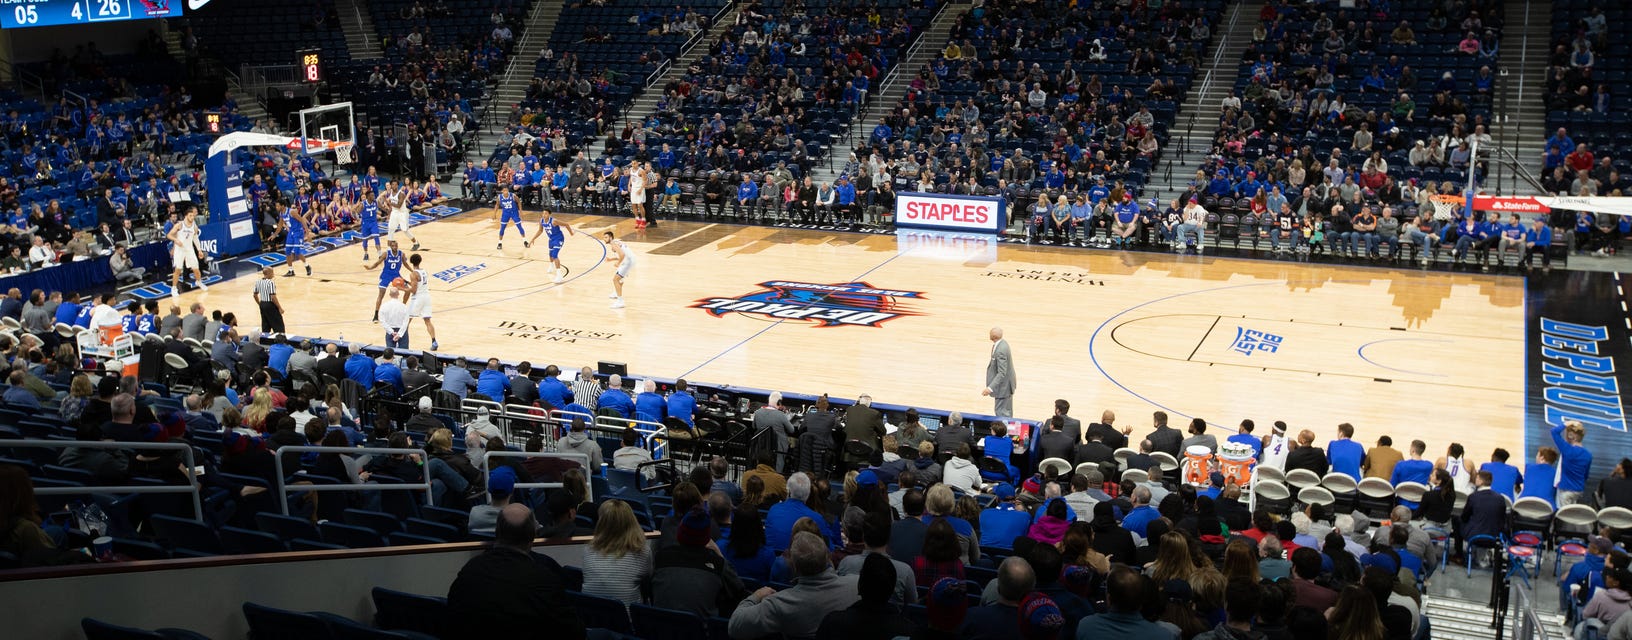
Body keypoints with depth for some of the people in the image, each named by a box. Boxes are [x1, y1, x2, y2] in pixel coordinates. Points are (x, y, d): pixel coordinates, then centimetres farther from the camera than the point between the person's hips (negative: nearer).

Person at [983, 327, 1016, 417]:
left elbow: (1002, 373, -32)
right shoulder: (1002, 343, -1)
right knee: (1007, 412, 22)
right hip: (1007, 384, 10)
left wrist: (990, 388, -38)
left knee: (1001, 413, -3)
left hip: (1003, 386, -10)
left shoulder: (1000, 351, -31)